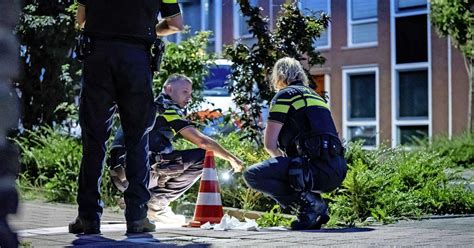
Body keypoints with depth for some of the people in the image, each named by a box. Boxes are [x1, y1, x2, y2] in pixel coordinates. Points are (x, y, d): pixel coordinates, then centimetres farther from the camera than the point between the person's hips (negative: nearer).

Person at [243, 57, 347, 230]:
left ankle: (309, 203, -11)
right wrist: (286, 160, 37)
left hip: (317, 167, -8)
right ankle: (316, 209, 10)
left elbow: (269, 143, -1)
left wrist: (280, 158, 20)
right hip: (338, 171, 8)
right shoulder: (315, 96, 28)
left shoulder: (285, 95, 4)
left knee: (252, 175, -7)